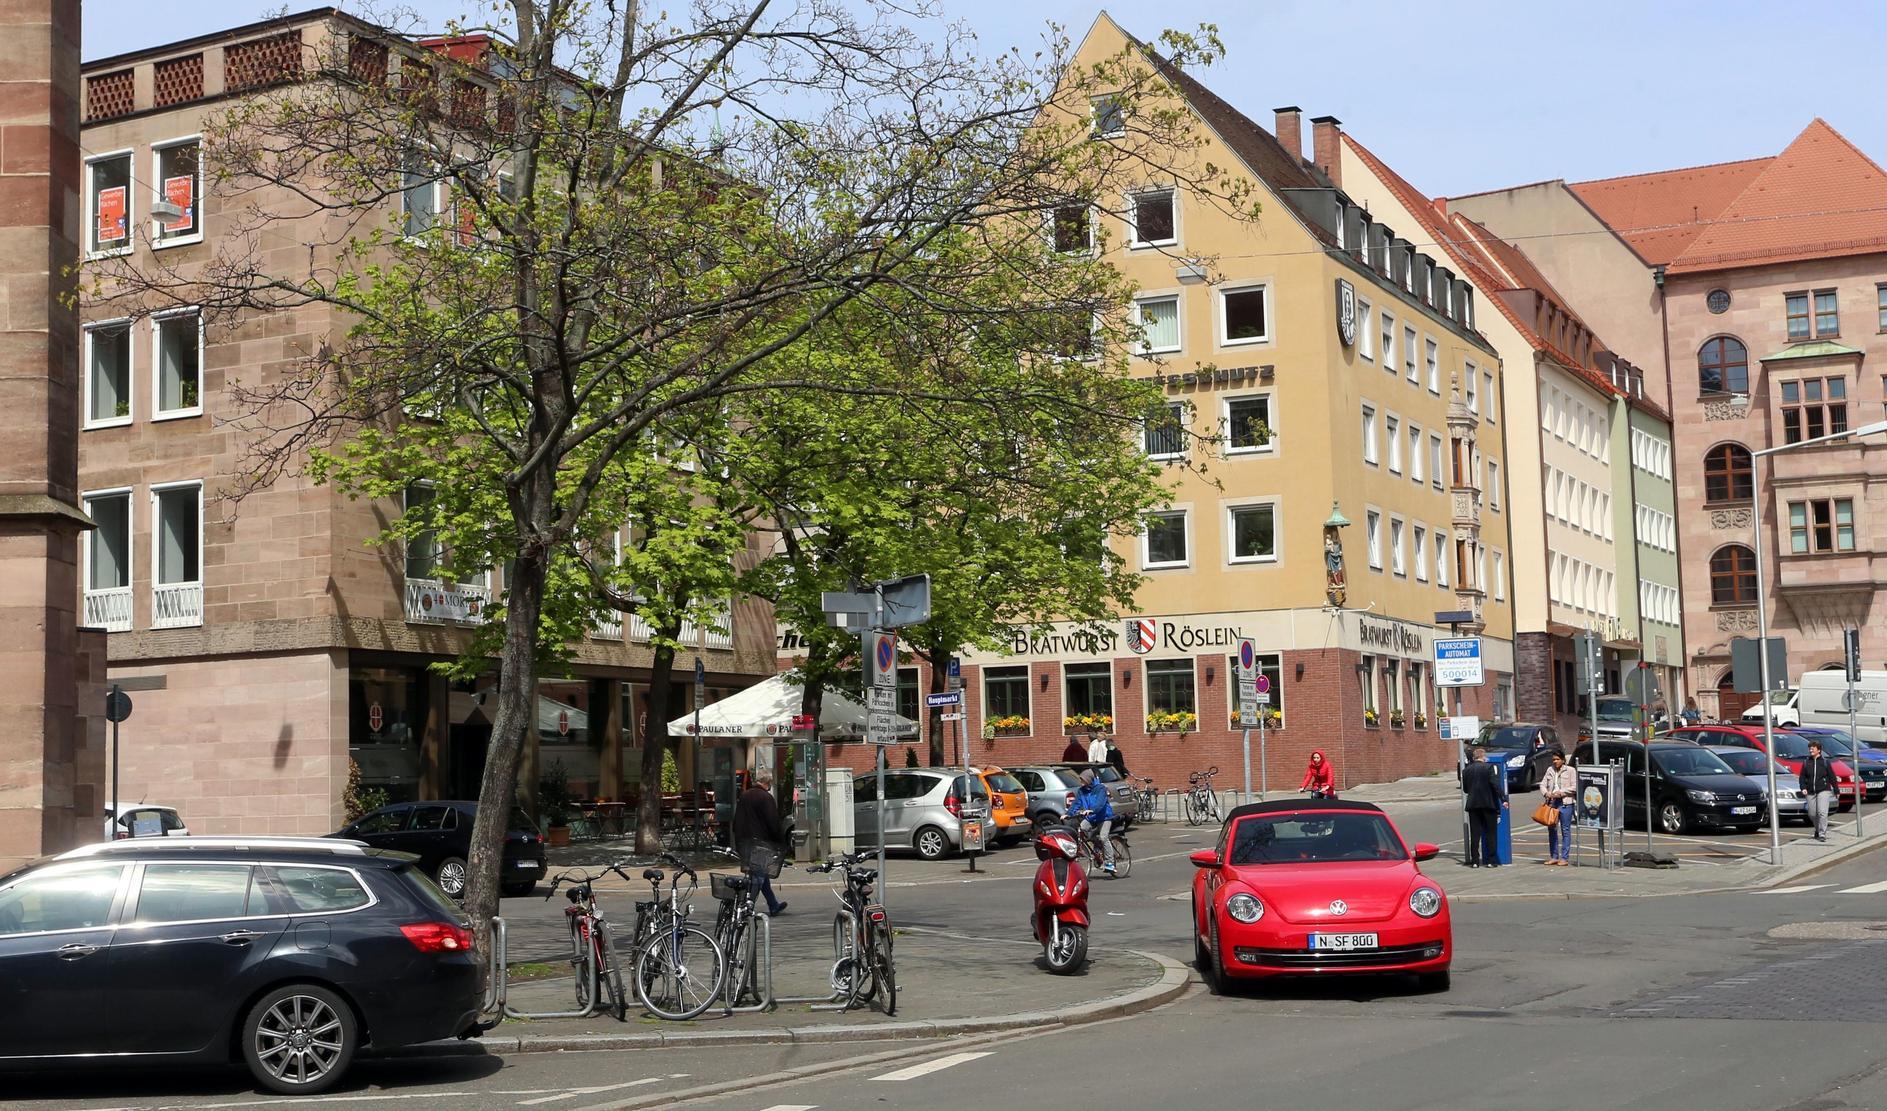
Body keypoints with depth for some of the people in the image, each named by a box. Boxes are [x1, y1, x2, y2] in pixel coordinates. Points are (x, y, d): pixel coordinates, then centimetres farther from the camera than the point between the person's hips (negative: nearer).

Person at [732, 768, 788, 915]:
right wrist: (782, 843, -6)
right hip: (761, 843, -9)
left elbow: (736, 822, 15)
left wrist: (738, 843, 20)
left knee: (760, 874, 18)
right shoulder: (766, 798, -14)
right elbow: (774, 824, -15)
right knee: (758, 876, -3)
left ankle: (774, 906, 30)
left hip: (743, 842, 9)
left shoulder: (743, 796, 11)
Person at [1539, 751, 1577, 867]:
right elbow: (1542, 784, 14)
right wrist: (1546, 793, -6)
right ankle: (1554, 857, 16)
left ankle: (1564, 858, 0)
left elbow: (1574, 787, -6)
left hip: (1565, 803, -5)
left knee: (1565, 830, -3)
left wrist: (1561, 792, -13)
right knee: (1551, 830, 8)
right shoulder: (1550, 770, 14)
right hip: (1551, 802, 5)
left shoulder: (1570, 771, 0)